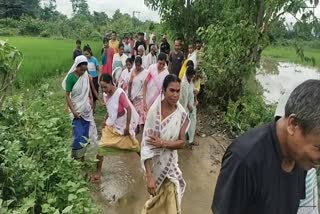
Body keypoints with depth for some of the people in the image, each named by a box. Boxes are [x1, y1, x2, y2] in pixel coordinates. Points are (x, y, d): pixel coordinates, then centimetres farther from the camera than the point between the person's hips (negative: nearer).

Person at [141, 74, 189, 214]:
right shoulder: (155, 111, -21)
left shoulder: (181, 114, -10)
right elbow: (146, 144, -23)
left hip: (170, 162, 3)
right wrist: (149, 176, -26)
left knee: (170, 201, 11)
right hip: (155, 162, -3)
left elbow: (182, 143, -4)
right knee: (159, 199, 14)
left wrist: (163, 143, -22)